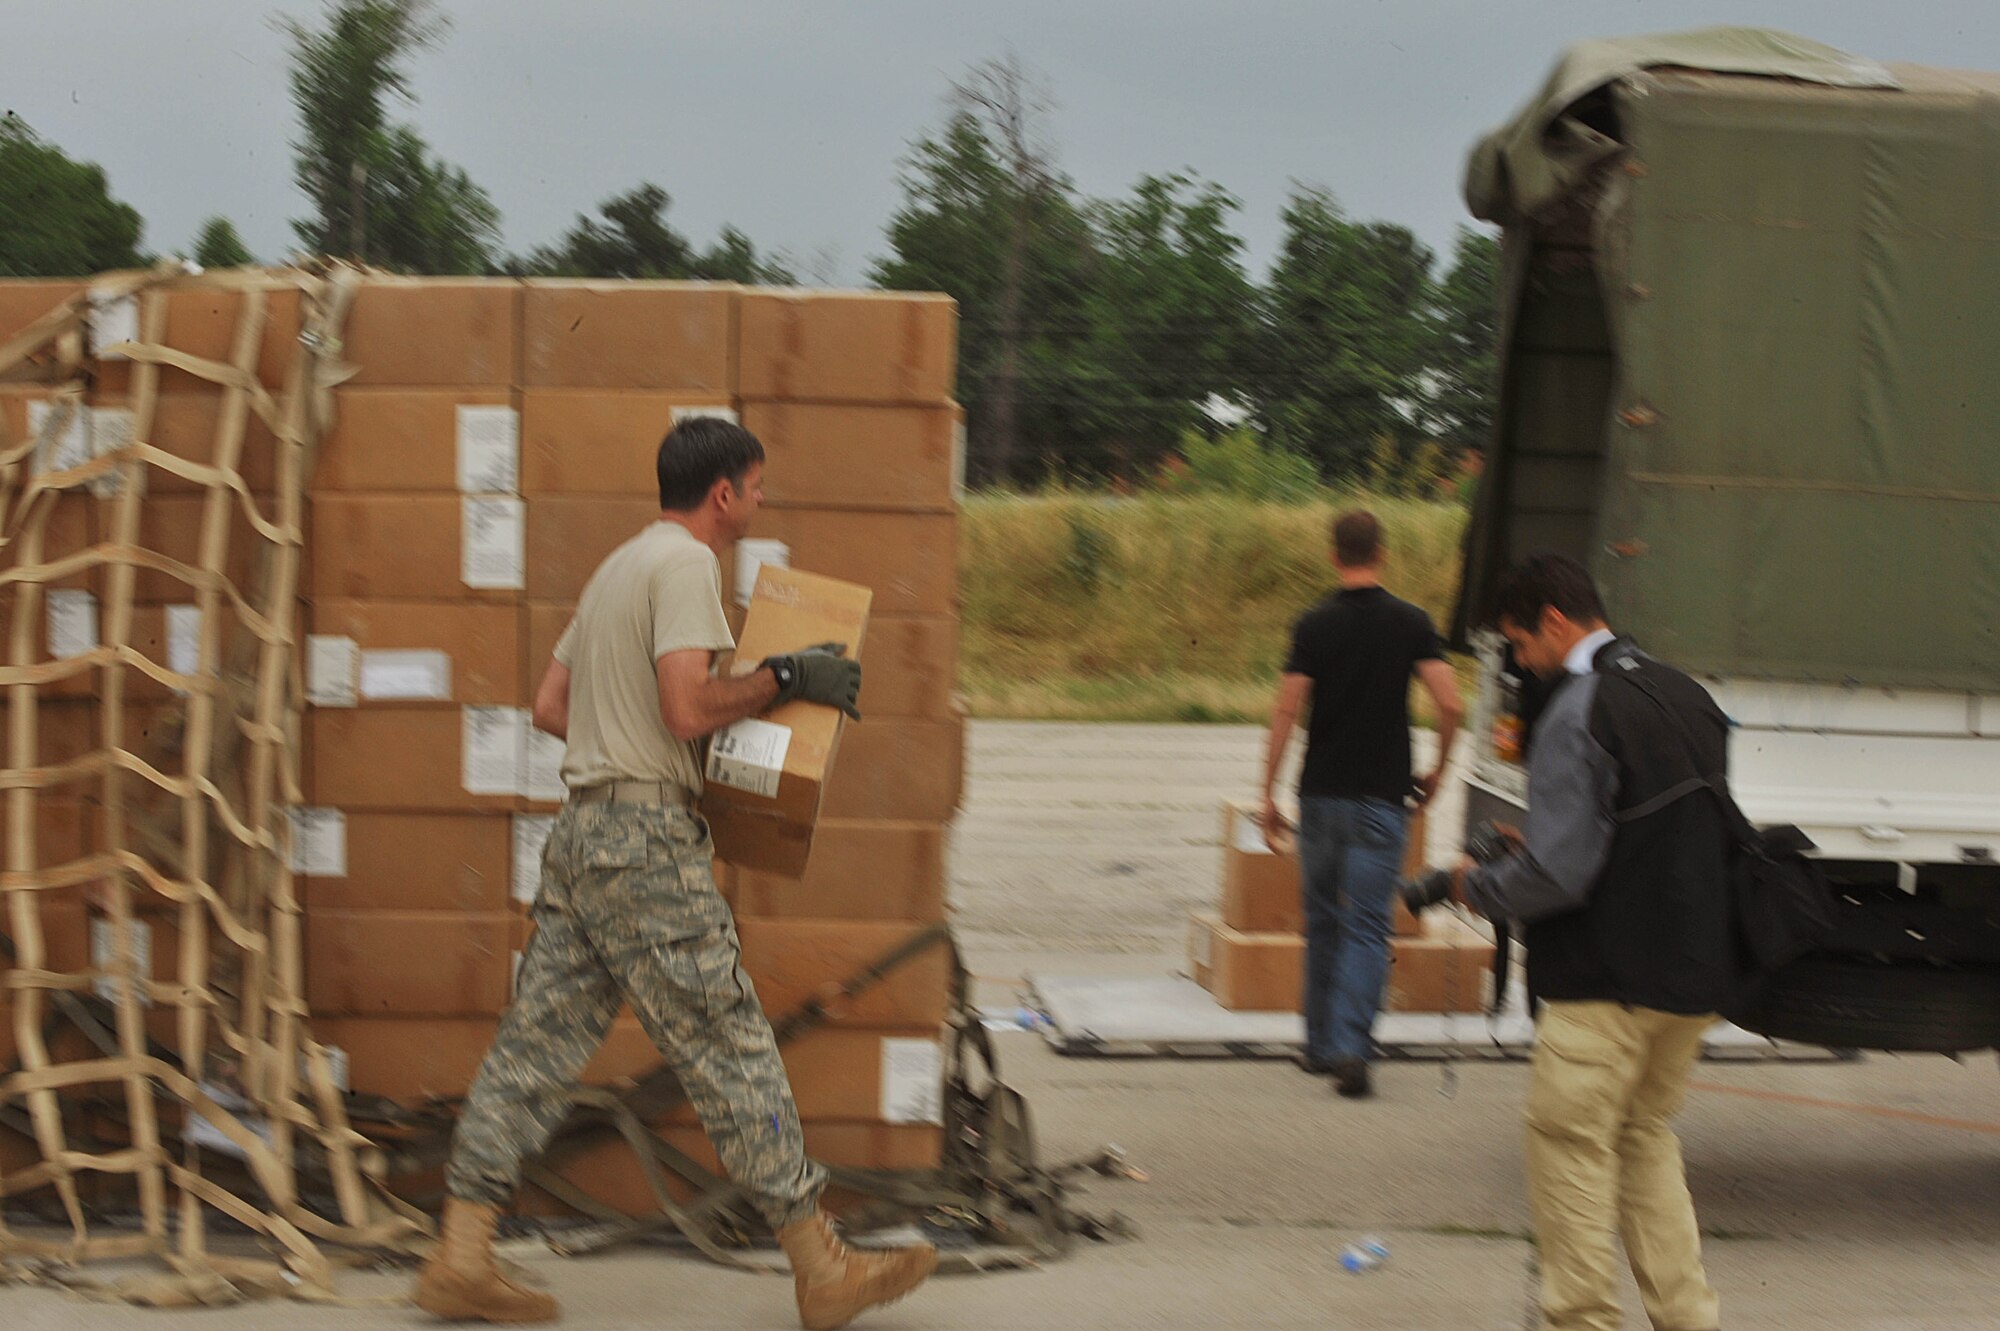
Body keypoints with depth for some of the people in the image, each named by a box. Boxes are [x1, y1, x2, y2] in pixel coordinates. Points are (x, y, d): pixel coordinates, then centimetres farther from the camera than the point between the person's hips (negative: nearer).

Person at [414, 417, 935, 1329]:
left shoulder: (619, 566, 21)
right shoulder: (685, 565, -10)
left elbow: (549, 706, 24)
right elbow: (688, 707, -21)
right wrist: (782, 681, -9)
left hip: (581, 835, 10)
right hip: (646, 841, -10)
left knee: (537, 1043, 7)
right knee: (729, 1048, -5)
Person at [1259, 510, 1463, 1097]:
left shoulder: (1315, 624, -3)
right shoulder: (1411, 623, -2)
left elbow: (1286, 710, -7)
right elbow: (1450, 703, -9)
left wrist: (1269, 794, 0)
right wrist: (1438, 769, 8)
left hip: (1321, 793, 1)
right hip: (1380, 796, -1)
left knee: (1322, 922, 15)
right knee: (1367, 928, -2)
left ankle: (1321, 1044, 21)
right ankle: (1350, 1048, -17)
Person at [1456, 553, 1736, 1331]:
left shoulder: (1578, 715, -17)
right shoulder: (1685, 697, 10)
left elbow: (1557, 874, -22)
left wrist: (1476, 886, -3)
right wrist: (1536, 844, 19)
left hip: (1606, 979, -9)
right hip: (1693, 974, 9)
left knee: (1571, 1146, 4)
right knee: (1646, 1136, 20)